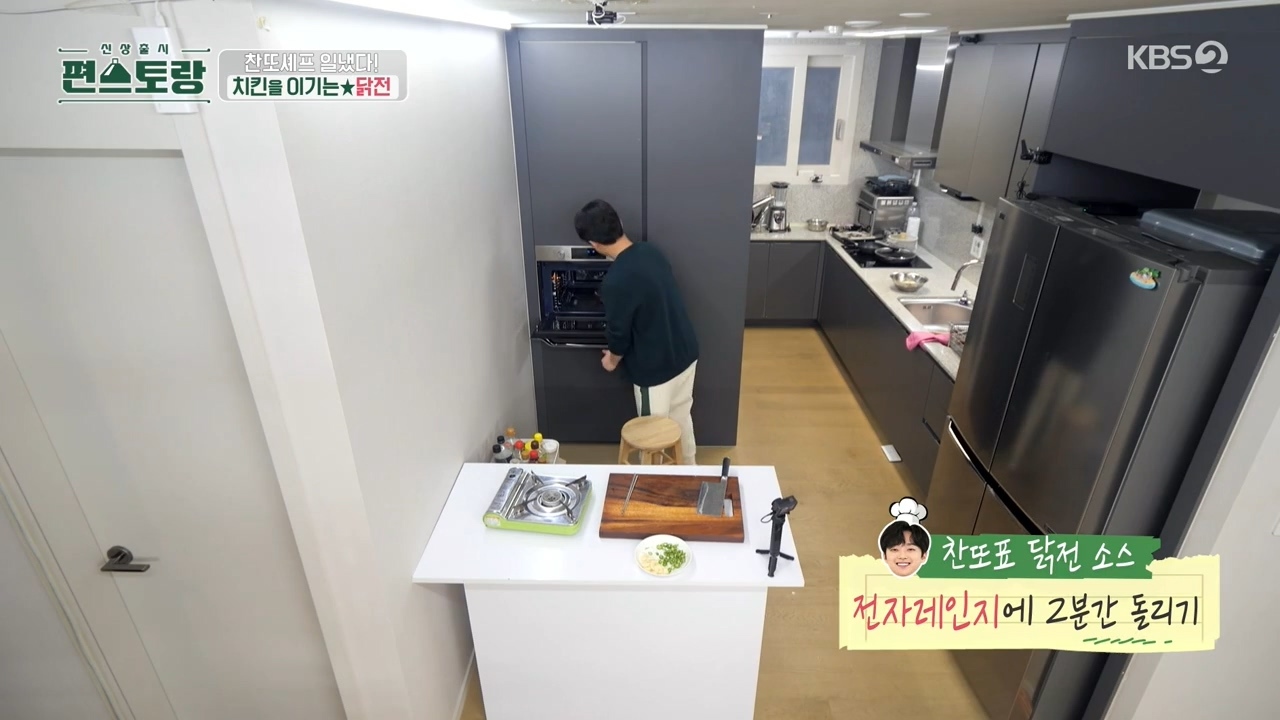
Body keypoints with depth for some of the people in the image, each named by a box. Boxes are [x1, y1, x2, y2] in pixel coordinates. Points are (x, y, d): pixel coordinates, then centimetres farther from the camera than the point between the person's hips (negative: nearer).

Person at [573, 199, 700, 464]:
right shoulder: (651, 251, -3)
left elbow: (620, 334, -16)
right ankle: (689, 469, 47)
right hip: (685, 352, 8)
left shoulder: (616, 281, -27)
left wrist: (612, 359, 5)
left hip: (655, 367, -8)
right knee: (681, 415, 27)